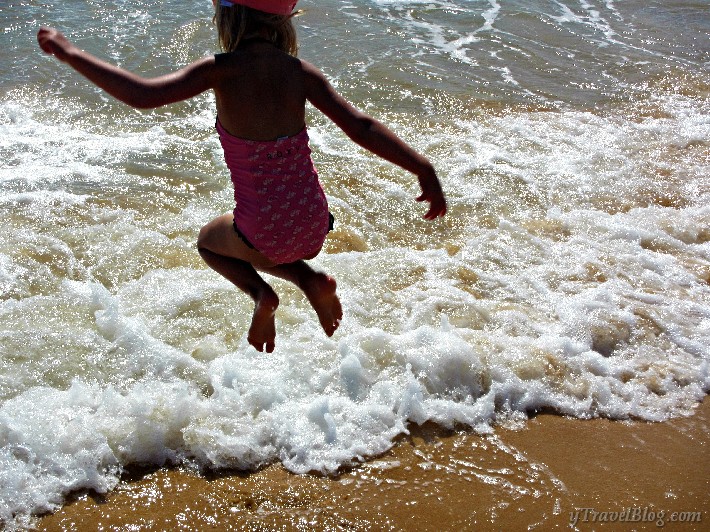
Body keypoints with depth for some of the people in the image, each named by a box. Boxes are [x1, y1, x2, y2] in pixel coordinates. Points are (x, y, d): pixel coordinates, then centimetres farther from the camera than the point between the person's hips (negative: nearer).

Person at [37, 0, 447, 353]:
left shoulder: (223, 71, -16)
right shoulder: (300, 72, -6)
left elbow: (143, 95, -26)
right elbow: (361, 126, -11)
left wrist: (69, 53, -15)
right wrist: (424, 170, -6)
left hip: (264, 234, -4)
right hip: (313, 228, 4)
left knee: (209, 241, 32)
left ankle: (260, 292, 4)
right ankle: (310, 280, 9)